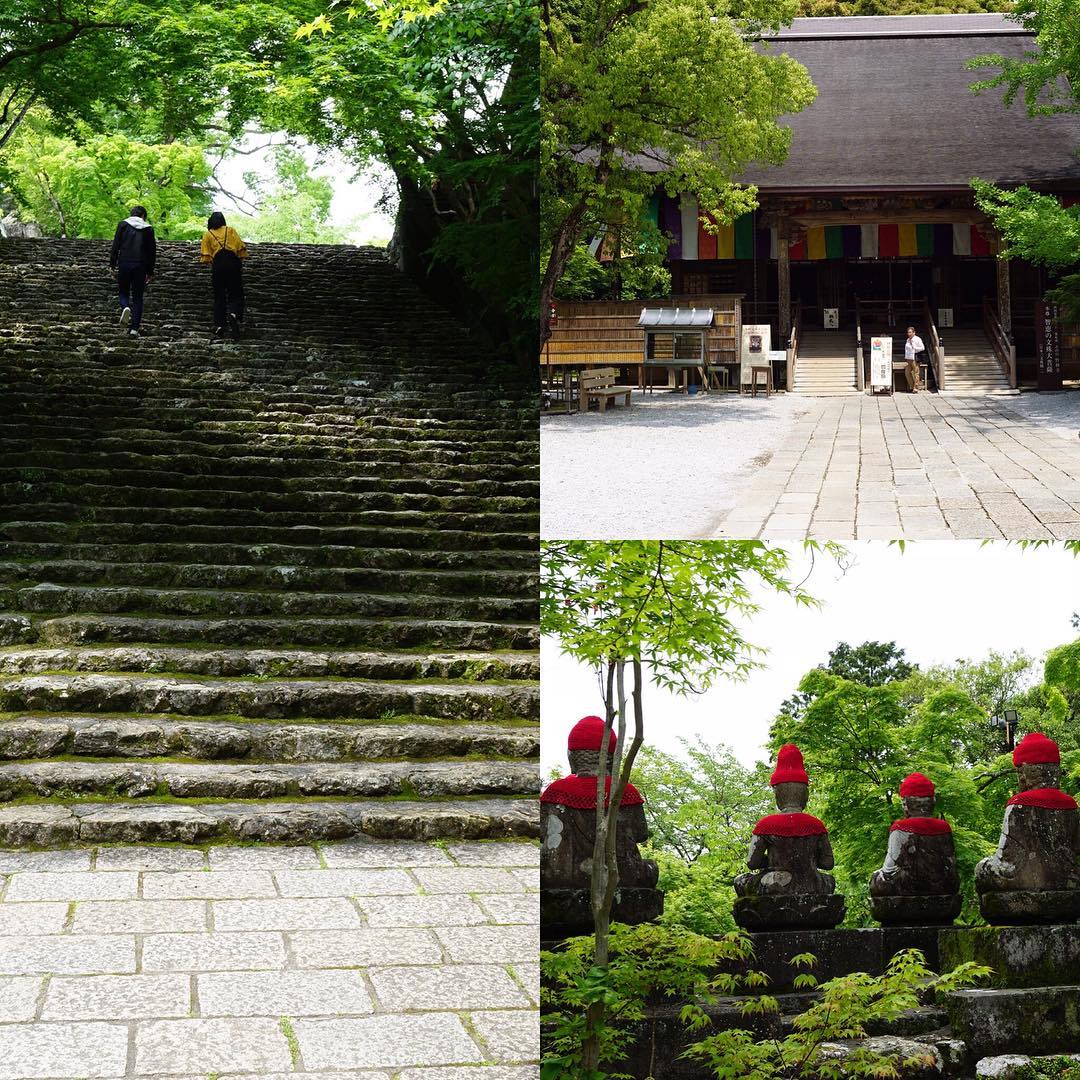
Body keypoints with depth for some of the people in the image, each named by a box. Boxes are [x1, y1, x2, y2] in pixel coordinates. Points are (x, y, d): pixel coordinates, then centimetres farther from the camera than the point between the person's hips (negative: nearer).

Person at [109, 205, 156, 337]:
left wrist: (112, 265, 1)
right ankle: (134, 328, -1)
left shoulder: (123, 224, 3)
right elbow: (152, 252, 7)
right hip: (140, 266, 1)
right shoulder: (148, 229, 6)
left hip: (124, 264, -1)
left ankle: (125, 307, -18)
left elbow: (115, 246, -2)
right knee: (138, 297, 6)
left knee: (123, 292, 15)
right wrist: (150, 272, 13)